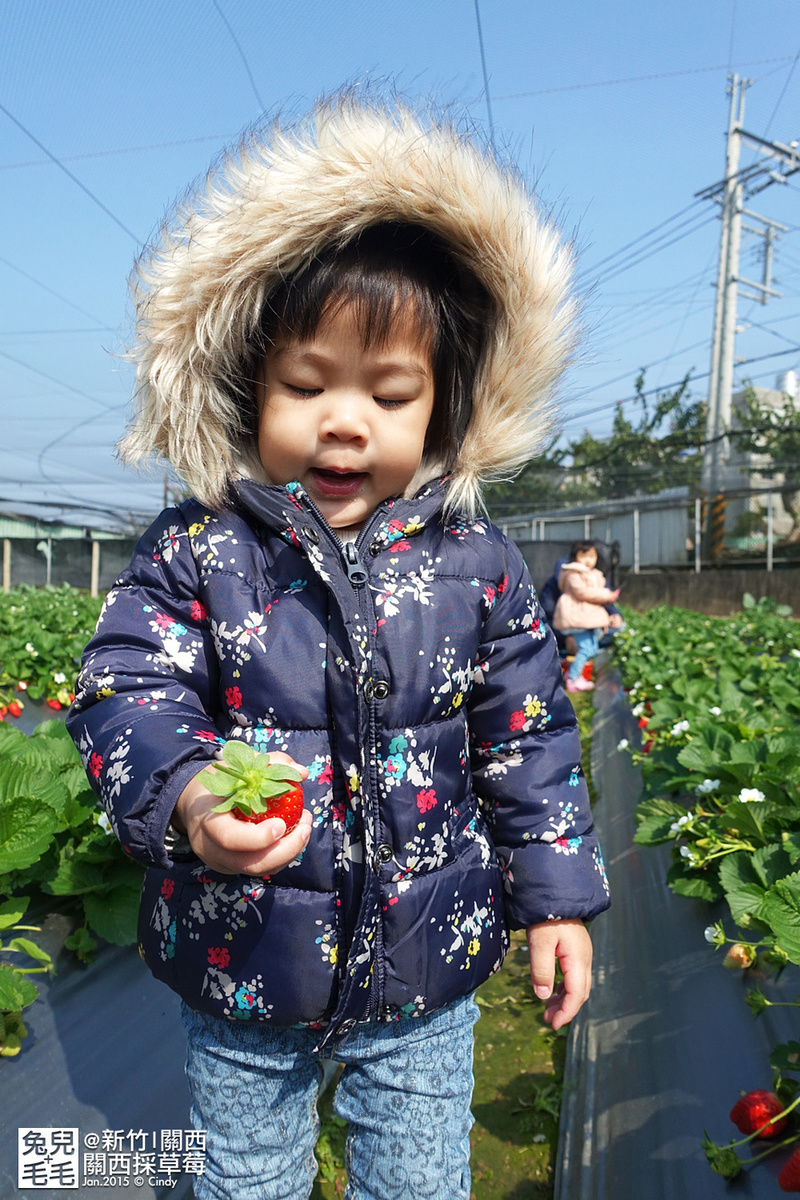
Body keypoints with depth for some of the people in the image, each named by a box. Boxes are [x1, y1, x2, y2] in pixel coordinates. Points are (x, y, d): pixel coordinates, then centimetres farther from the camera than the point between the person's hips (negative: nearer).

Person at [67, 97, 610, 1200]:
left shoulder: (476, 563, -10)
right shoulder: (195, 552, -13)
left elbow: (528, 737, -2)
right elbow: (127, 691, -16)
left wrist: (556, 893, 1)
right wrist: (187, 797, -37)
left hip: (422, 981, 1)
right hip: (238, 980, 0)